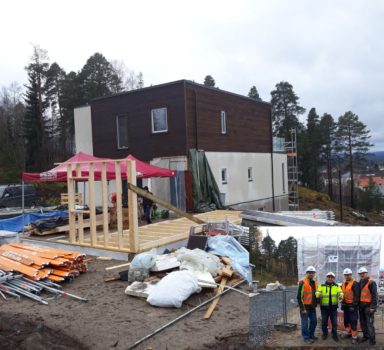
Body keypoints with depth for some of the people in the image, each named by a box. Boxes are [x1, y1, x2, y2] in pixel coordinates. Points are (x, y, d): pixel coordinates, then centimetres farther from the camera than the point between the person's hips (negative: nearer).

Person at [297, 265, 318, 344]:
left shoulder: (315, 282, 10)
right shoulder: (303, 282, -13)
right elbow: (299, 296, -14)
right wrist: (302, 308, -16)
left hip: (312, 307, 7)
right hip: (305, 307, -7)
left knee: (314, 321, 15)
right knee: (305, 323, 1)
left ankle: (311, 335, 32)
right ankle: (306, 337, 14)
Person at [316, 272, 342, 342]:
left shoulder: (337, 286, 5)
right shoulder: (322, 286, 1)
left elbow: (340, 293, -8)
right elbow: (317, 293, -11)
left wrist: (340, 295, -32)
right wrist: (319, 294, -36)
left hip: (333, 307, 1)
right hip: (324, 307, 0)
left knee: (334, 322, 6)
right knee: (324, 321, 9)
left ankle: (334, 334, 22)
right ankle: (325, 333, 26)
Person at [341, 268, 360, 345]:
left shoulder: (355, 283, -11)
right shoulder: (343, 284, 13)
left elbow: (357, 296, -16)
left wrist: (353, 305, -19)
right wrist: (342, 303, 16)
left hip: (352, 305, -7)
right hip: (346, 305, 7)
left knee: (353, 321, -6)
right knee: (346, 320, 15)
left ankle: (354, 337, 1)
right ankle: (348, 333, 30)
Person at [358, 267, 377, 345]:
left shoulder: (371, 282, -11)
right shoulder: (360, 282, 12)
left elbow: (374, 295, -15)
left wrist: (373, 306, -19)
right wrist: (358, 304, 14)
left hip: (368, 306, -7)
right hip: (361, 305, 7)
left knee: (369, 323, -6)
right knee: (363, 322, 14)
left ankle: (372, 339, 3)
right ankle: (365, 336, 26)